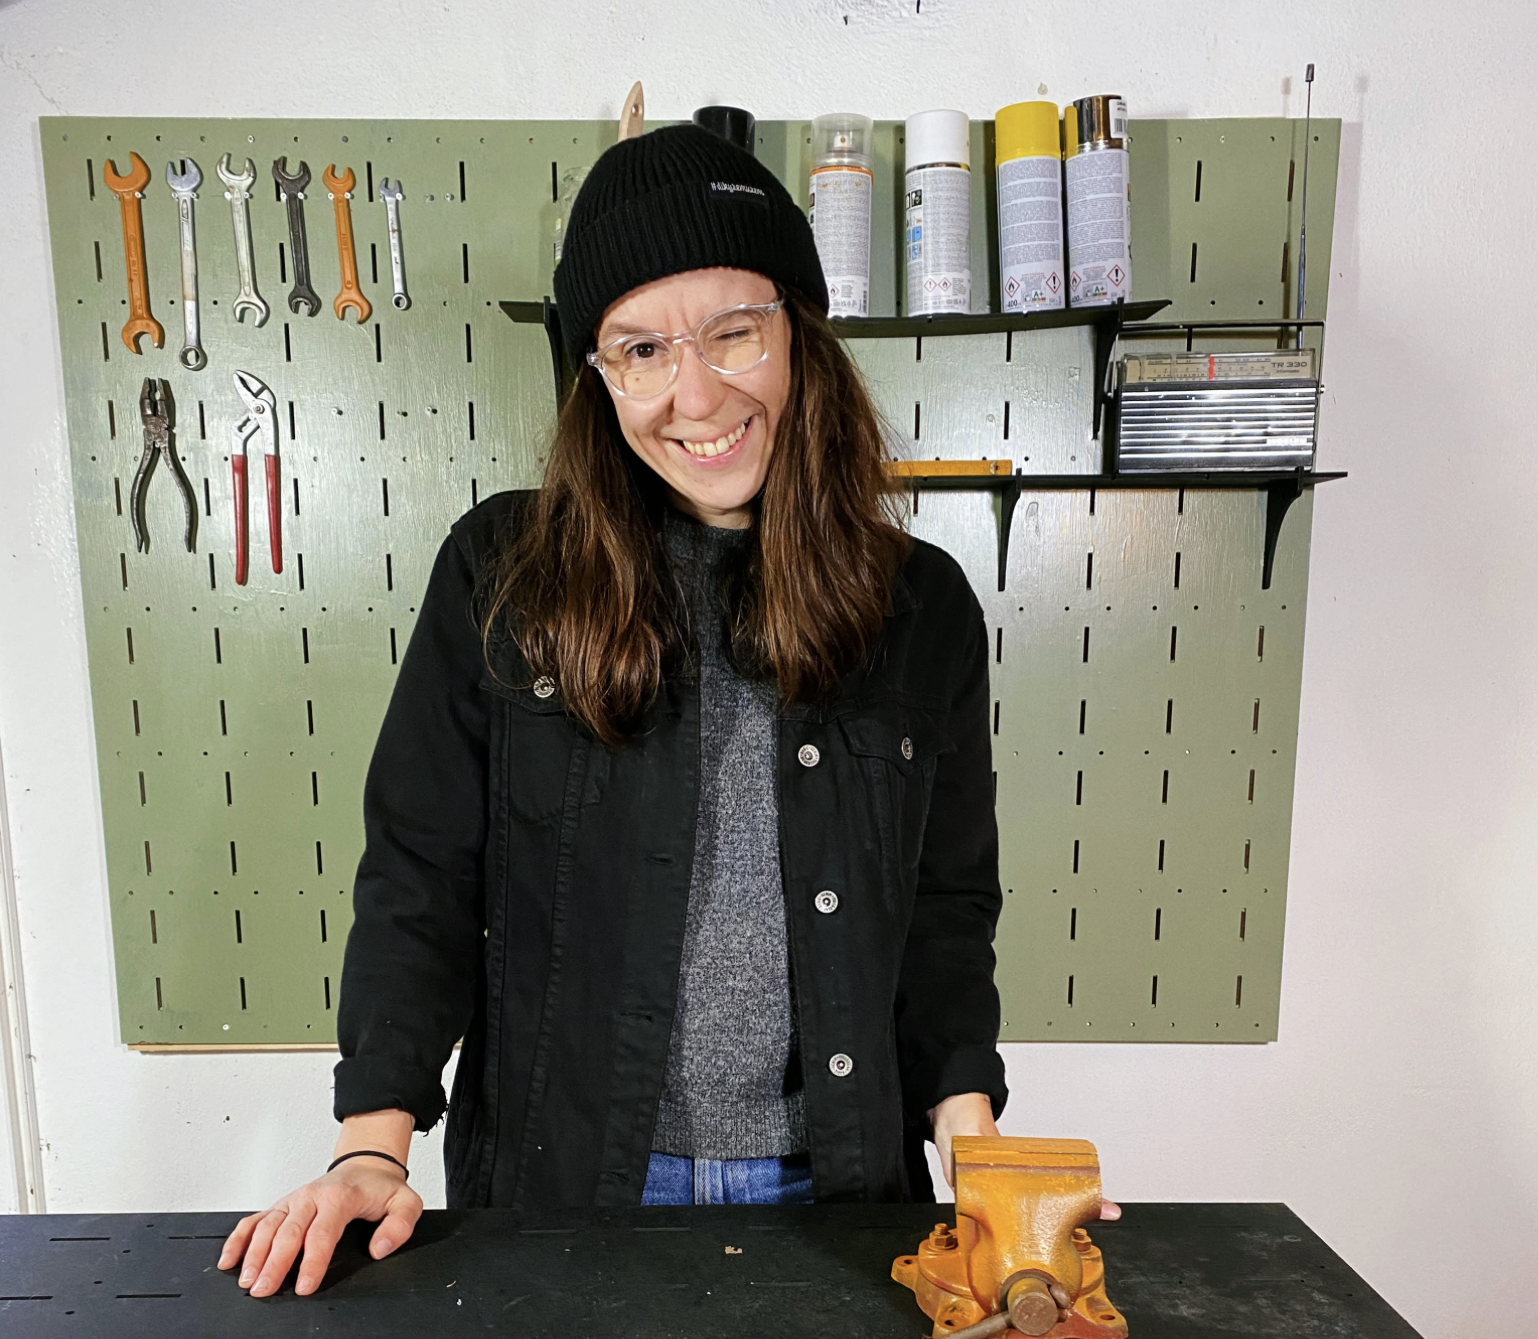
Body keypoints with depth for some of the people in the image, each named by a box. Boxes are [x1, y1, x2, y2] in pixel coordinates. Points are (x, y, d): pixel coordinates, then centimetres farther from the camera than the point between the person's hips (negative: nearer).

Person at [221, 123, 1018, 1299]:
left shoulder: (924, 607, -5)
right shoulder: (501, 577, -9)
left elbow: (948, 913, 1)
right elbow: (418, 880, -5)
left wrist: (973, 1145, -7)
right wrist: (374, 1149, -11)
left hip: (837, 1192, 1)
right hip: (557, 1182, 0)